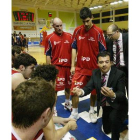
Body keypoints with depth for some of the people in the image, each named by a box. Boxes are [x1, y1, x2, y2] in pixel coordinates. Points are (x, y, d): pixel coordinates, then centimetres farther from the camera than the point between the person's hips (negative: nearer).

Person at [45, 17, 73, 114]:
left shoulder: (69, 36, 3)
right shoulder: (49, 38, -5)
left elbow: (72, 51, 8)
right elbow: (48, 55, -3)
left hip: (68, 66, 4)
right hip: (56, 66, -3)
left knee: (68, 86, 16)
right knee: (55, 88, 4)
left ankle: (67, 104, 39)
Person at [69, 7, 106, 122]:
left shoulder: (98, 32, -6)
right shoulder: (77, 31, 1)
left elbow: (102, 51, -3)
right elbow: (74, 48, 5)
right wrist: (73, 65, 1)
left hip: (94, 68, -1)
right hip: (80, 68, 2)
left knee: (94, 91, 12)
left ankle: (92, 111, 35)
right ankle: (74, 113, 22)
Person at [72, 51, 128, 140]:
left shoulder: (119, 74, -24)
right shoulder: (95, 73, -11)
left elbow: (122, 94, -31)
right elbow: (89, 87, -19)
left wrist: (113, 95, -54)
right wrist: (81, 91, -43)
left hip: (118, 106, -4)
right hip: (105, 106, 5)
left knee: (113, 117, -36)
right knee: (107, 130, 20)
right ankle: (120, 122, 51)